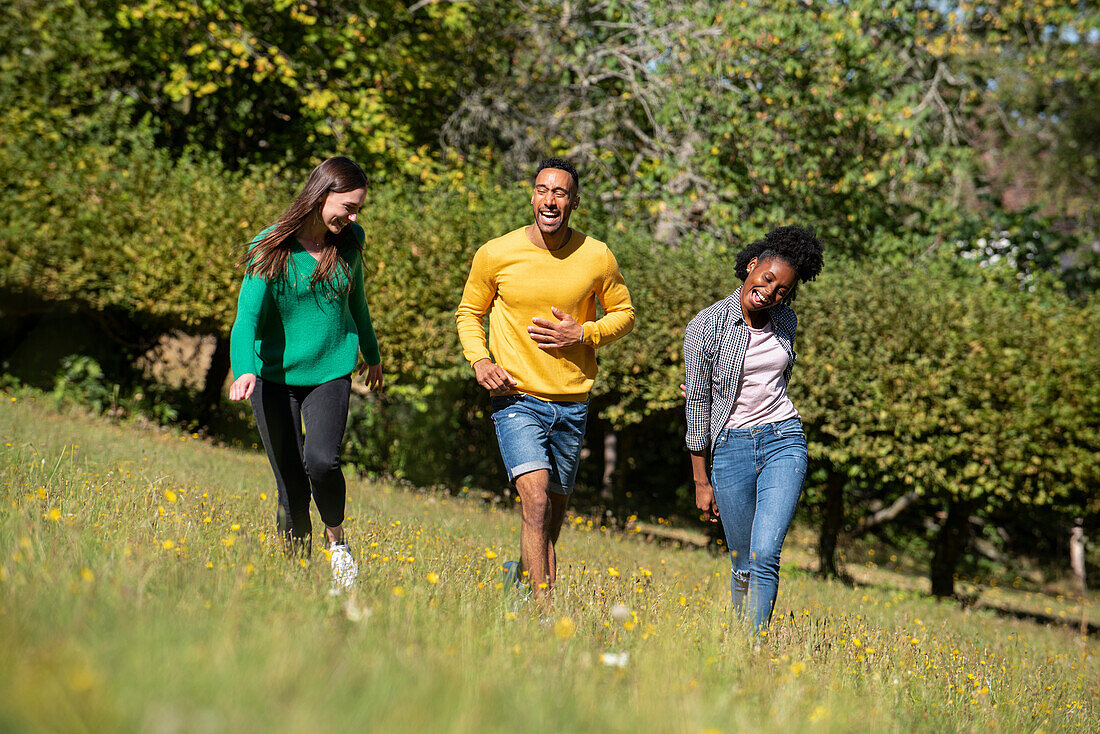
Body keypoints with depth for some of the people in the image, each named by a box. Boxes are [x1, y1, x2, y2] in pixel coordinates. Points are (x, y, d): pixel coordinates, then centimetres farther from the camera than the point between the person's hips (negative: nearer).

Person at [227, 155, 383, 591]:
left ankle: (336, 538, 4)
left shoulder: (350, 240, 0)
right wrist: (243, 370, -40)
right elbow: (247, 315, -22)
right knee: (291, 486, 1)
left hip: (330, 371, 2)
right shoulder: (270, 248, -13)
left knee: (321, 460, -23)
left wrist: (371, 353, 30)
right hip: (275, 375, -2)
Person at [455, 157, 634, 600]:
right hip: (517, 398, -3)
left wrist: (583, 334, -9)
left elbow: (624, 314, 10)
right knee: (536, 502, -19)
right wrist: (479, 360, -9)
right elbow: (469, 312, 9)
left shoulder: (597, 258, -3)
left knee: (555, 513, 15)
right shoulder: (495, 254, -6)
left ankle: (523, 573, 42)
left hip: (572, 405, 3)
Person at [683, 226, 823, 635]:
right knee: (742, 566, 3)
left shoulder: (785, 322, 5)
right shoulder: (707, 326, -6)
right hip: (731, 447, -2)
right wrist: (701, 481, -1)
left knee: (765, 555, -14)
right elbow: (698, 402, -3)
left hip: (783, 440, 2)